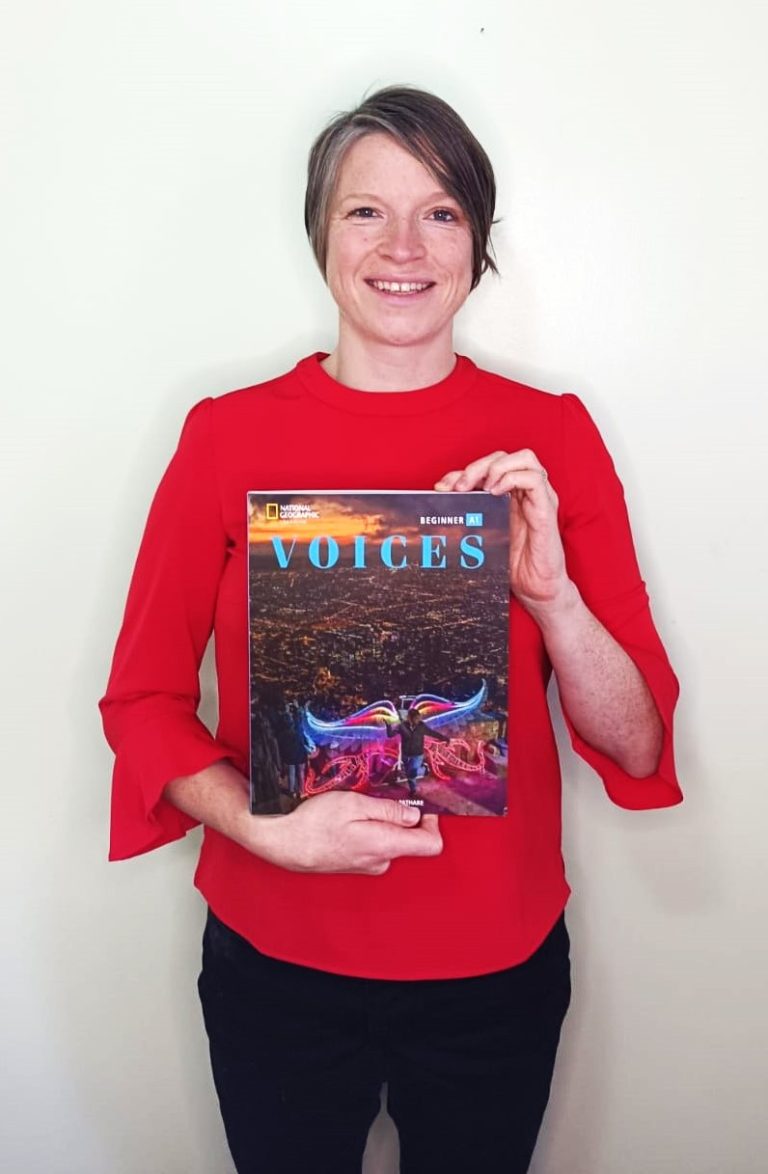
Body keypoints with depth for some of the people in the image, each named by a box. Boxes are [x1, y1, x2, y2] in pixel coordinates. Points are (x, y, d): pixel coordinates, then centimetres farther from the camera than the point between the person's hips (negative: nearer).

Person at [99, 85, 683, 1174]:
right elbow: (144, 699, -5)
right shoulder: (228, 435, -8)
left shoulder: (552, 436, -6)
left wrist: (550, 594, -24)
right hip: (276, 958, 0)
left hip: (497, 966, 1)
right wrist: (267, 828, -21)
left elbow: (637, 746, -7)